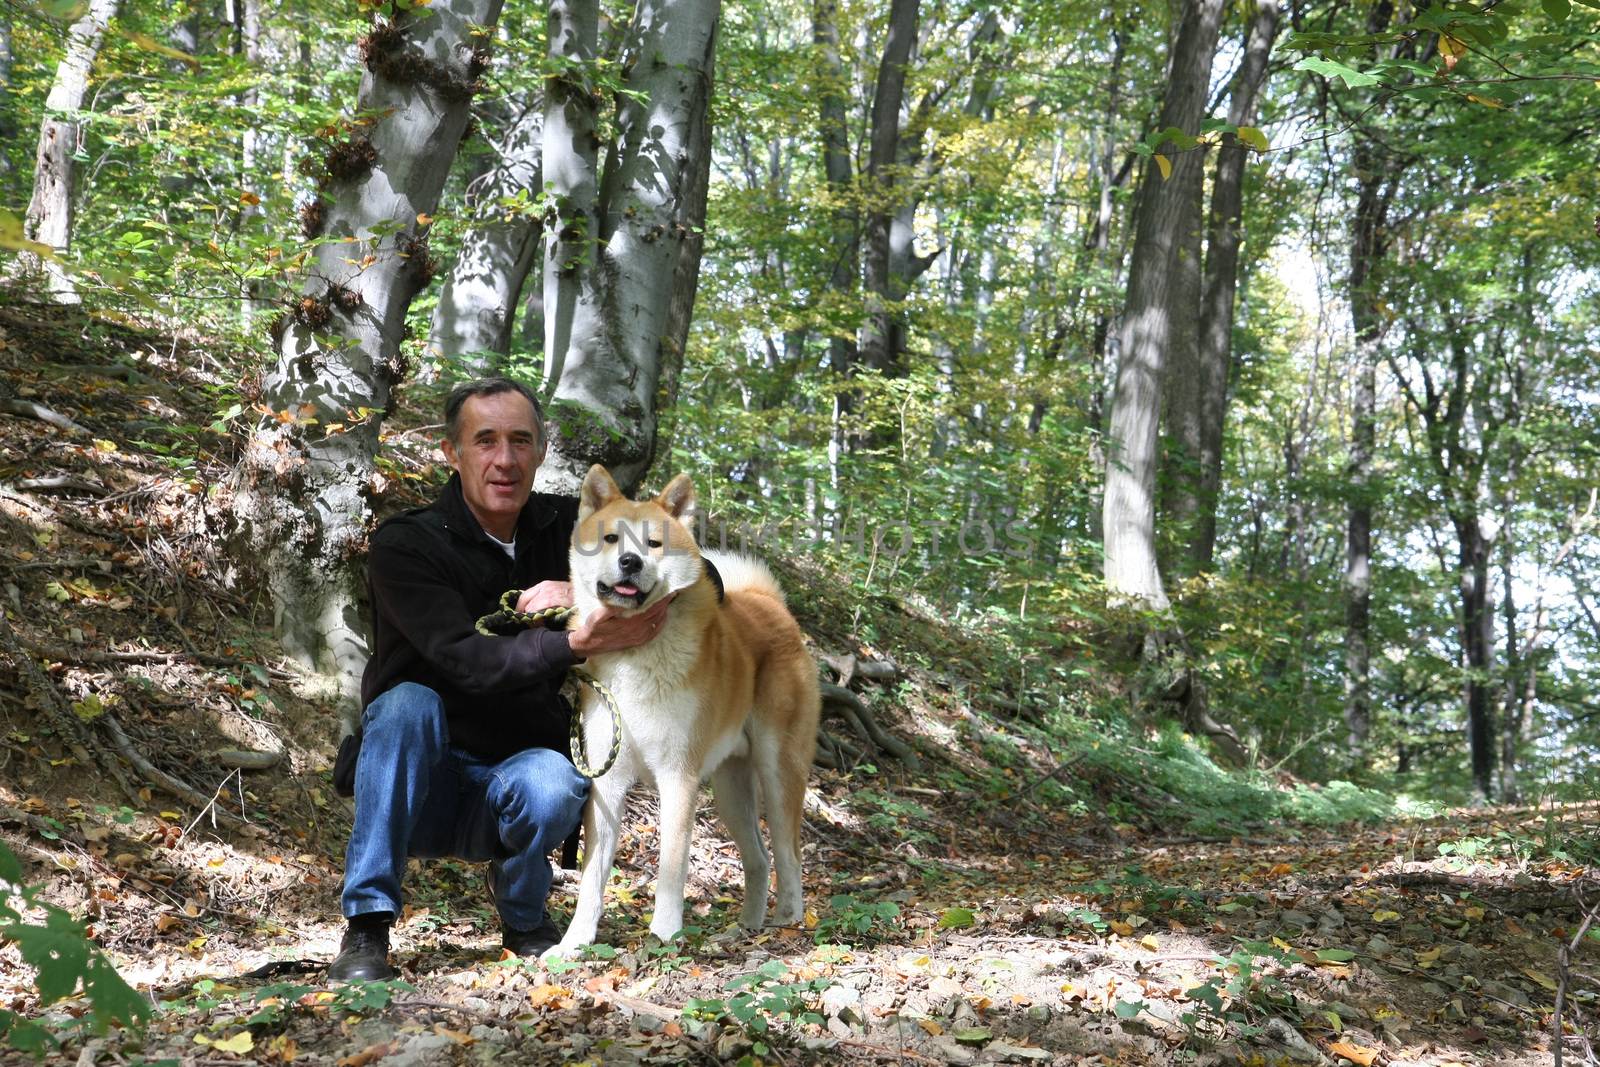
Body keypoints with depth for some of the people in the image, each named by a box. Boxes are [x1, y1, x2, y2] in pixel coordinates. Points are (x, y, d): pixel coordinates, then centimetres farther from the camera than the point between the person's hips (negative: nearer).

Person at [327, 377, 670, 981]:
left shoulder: (566, 528, 1)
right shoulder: (405, 546, -12)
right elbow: (465, 662, -26)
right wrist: (577, 642, -41)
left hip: (514, 775, 2)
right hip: (416, 785, -1)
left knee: (552, 785, -33)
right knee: (410, 702, -33)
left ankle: (523, 918, -1)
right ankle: (366, 926, -25)